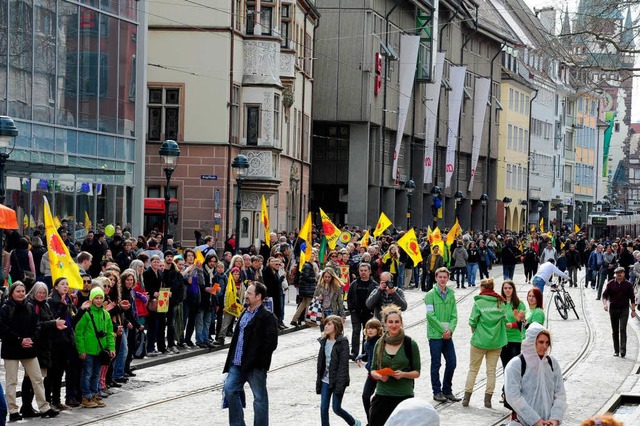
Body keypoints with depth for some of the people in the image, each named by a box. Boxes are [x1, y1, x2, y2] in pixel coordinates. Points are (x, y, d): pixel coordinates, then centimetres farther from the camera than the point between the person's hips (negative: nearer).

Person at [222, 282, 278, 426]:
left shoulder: (267, 317, -12)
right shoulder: (245, 313, 15)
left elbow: (271, 343, -16)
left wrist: (256, 359, -14)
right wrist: (232, 358, 14)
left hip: (255, 366, -8)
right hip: (238, 363, 8)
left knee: (260, 398, 3)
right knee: (229, 389, 4)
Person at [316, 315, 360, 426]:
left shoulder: (342, 342, -11)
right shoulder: (324, 341, 8)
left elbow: (343, 363, -15)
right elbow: (321, 362, 12)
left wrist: (340, 384, -20)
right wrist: (318, 380, 10)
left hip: (337, 381, -6)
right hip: (325, 380, 6)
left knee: (336, 408, 2)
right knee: (323, 408, 2)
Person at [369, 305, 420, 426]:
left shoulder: (410, 344, -1)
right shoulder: (380, 344, 8)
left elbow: (417, 372, 3)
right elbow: (373, 370, 14)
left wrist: (403, 374, -16)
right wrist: (379, 376, -7)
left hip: (404, 397, -2)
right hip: (382, 396, 2)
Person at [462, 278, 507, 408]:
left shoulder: (478, 303, -9)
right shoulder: (500, 303, 1)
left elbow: (473, 321, -9)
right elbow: (504, 320, 0)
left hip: (479, 340, -2)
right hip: (497, 341, 2)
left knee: (473, 369, 9)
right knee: (491, 370, 9)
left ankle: (466, 397, 8)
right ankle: (488, 399, 7)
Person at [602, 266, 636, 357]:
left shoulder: (628, 285, 1)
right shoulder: (610, 284, 2)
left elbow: (632, 298, 6)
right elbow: (604, 295, 2)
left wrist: (633, 310, 2)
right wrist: (605, 304, -16)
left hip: (624, 310, -2)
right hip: (613, 309, 2)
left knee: (622, 329, -14)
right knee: (615, 331, 8)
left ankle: (623, 350, -17)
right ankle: (616, 350, 17)